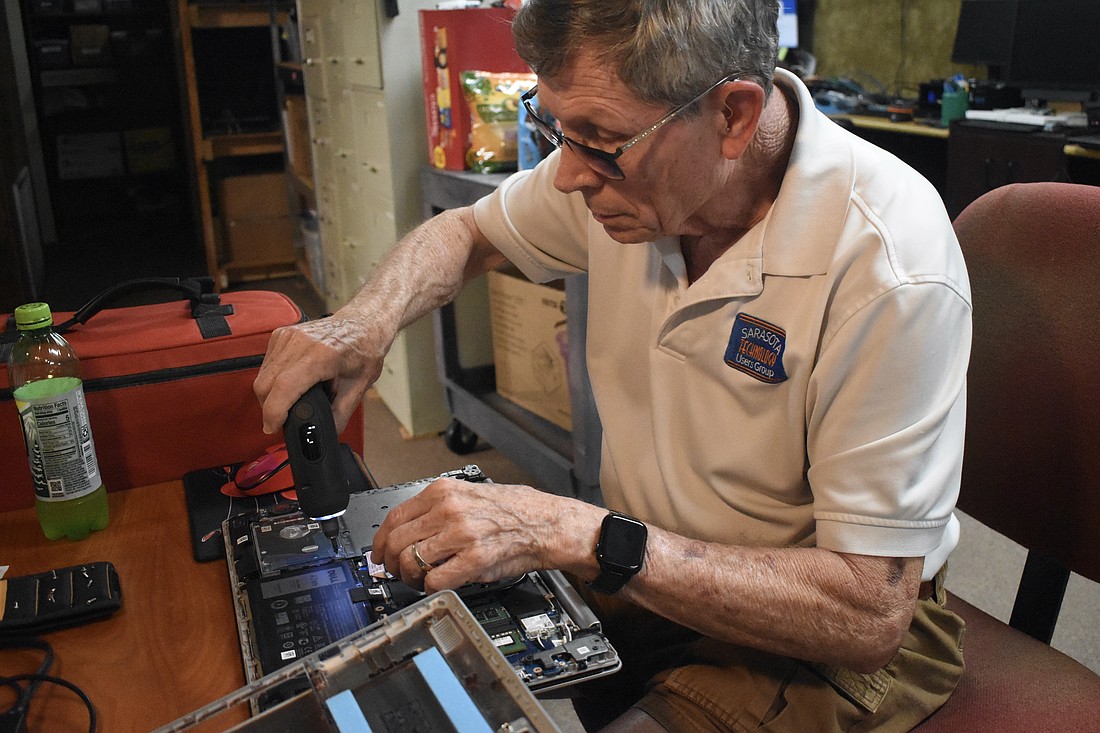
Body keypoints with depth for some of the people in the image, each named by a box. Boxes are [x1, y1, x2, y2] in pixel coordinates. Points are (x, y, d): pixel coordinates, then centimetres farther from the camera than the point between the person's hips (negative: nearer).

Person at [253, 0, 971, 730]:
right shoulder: (624, 151, -11)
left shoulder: (890, 266, -29)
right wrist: (369, 319, -13)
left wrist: (576, 534, -33)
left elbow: (869, 618, -27)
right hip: (630, 573, 6)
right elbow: (467, 232, 9)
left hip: (815, 638, -5)